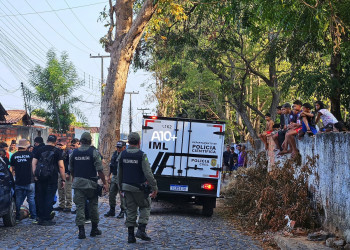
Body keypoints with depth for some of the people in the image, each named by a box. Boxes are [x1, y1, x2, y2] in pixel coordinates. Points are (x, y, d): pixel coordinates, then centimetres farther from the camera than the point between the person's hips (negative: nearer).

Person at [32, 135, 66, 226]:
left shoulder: (39, 150, 8)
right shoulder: (57, 151, -1)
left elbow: (33, 163, 5)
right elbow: (61, 166, -4)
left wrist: (35, 175, 7)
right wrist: (63, 179, 0)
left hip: (40, 178, 3)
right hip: (52, 178, -3)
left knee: (41, 197, 12)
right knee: (49, 198, 1)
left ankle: (41, 218, 17)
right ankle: (47, 219, 1)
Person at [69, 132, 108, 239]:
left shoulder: (74, 153, 5)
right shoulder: (93, 152, -6)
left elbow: (71, 169, 15)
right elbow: (100, 170, -10)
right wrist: (105, 183, -5)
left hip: (78, 183, 2)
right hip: (91, 183, -2)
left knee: (80, 206, 3)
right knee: (93, 206, 12)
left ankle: (81, 230, -4)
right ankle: (94, 229, 20)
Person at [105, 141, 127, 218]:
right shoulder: (115, 154, 11)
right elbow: (111, 166, 19)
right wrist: (109, 176, 16)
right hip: (114, 177, 7)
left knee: (122, 195, -1)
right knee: (111, 194, 11)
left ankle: (123, 211, 9)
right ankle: (112, 210, 24)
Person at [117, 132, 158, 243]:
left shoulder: (122, 155, 2)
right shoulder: (141, 155, -15)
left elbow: (119, 173, 10)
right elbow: (148, 173, -18)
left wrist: (120, 186, 21)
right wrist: (154, 188, -12)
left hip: (127, 187, 4)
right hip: (139, 187, -4)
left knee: (130, 210, 11)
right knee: (145, 207, 14)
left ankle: (130, 235, 11)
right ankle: (141, 230, 0)